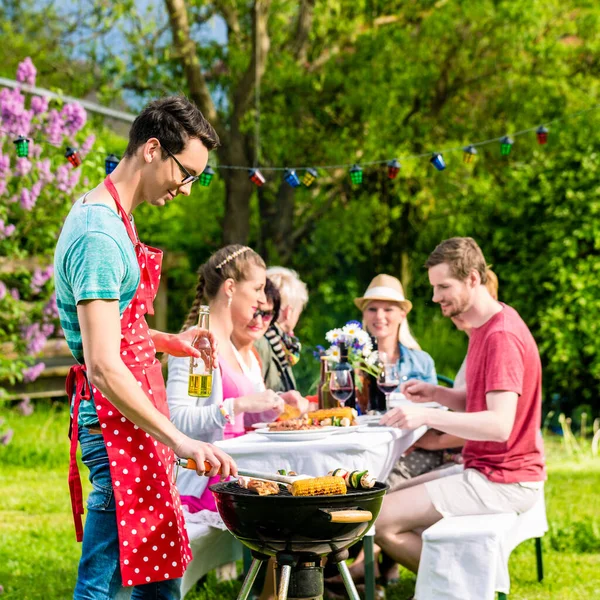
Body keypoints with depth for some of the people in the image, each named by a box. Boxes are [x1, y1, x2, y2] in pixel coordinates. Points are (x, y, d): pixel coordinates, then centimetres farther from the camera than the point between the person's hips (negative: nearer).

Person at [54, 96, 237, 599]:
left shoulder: (104, 216, 13)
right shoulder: (100, 237, -20)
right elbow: (103, 368, -25)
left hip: (131, 418, 11)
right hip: (117, 418, -11)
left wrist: (169, 343, 14)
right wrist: (179, 440, -26)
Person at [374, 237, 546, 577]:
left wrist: (427, 416, -34)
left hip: (502, 482, -11)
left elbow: (500, 425, -28)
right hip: (485, 469, 11)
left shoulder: (502, 337, -20)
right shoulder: (487, 327, 13)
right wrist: (436, 394, 3)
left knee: (382, 520, -17)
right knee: (387, 497, 16)